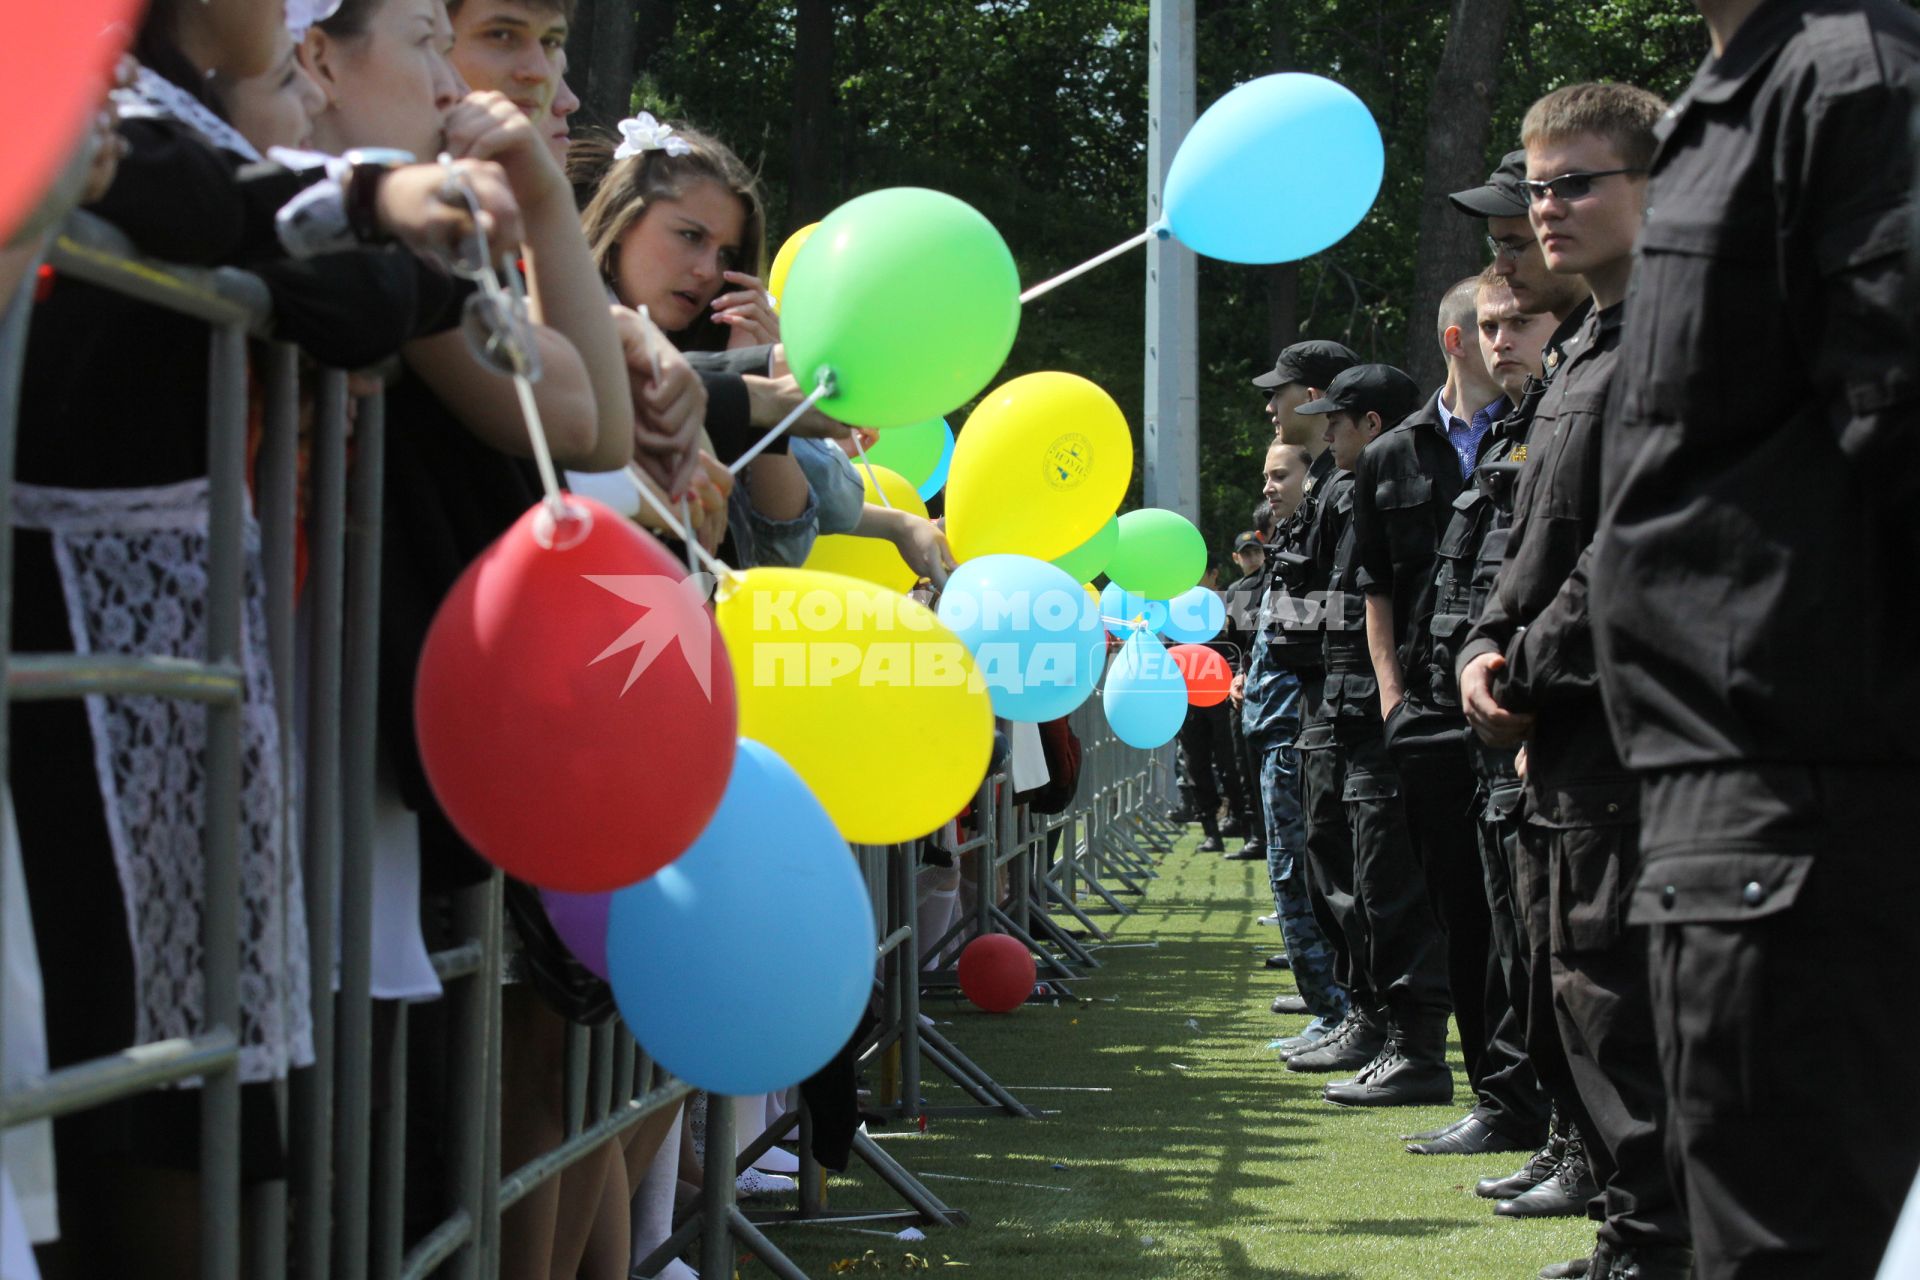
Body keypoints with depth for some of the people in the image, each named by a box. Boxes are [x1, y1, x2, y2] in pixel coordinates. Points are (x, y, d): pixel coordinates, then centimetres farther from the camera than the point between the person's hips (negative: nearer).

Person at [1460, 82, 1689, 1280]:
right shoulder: (1588, 354, 20)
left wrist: (1530, 667, -11)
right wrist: (1487, 649, 7)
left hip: (1629, 724, -10)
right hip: (1574, 729, 10)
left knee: (1616, 987, -9)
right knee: (1593, 986, 12)